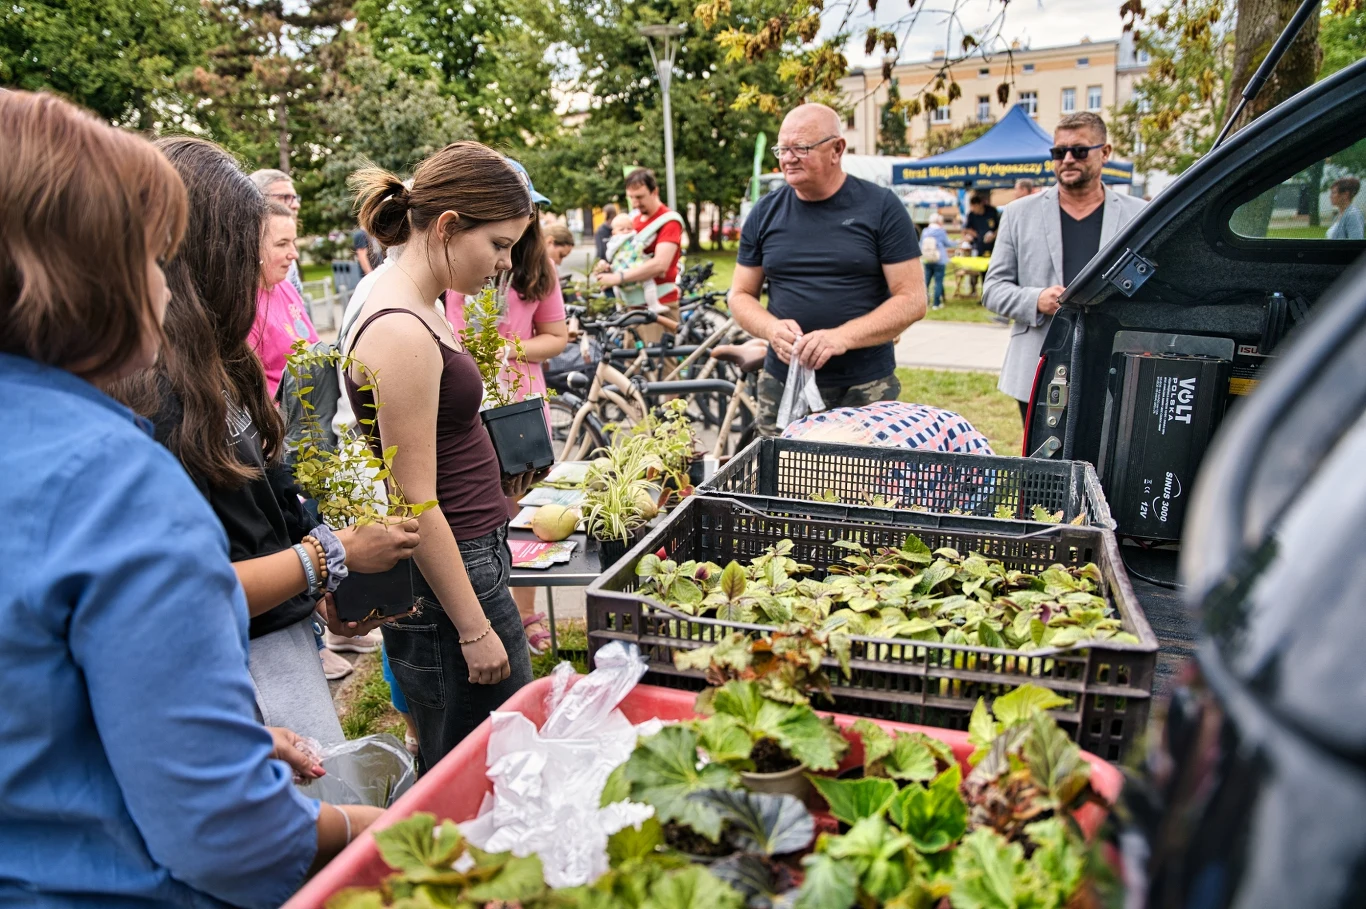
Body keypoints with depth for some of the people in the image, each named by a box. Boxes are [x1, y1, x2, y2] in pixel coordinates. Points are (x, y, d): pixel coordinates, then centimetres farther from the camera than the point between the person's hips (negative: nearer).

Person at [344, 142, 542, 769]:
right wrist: (474, 629, -17)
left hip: (472, 559, 10)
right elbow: (417, 504, -22)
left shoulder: (412, 312, 8)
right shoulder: (400, 333, -22)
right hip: (449, 576, -10)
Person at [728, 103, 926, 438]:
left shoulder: (881, 207, -3)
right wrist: (772, 328, -11)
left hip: (866, 388, -2)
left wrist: (843, 337, -20)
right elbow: (741, 295, 11)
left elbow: (912, 300, -6)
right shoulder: (765, 213, 7)